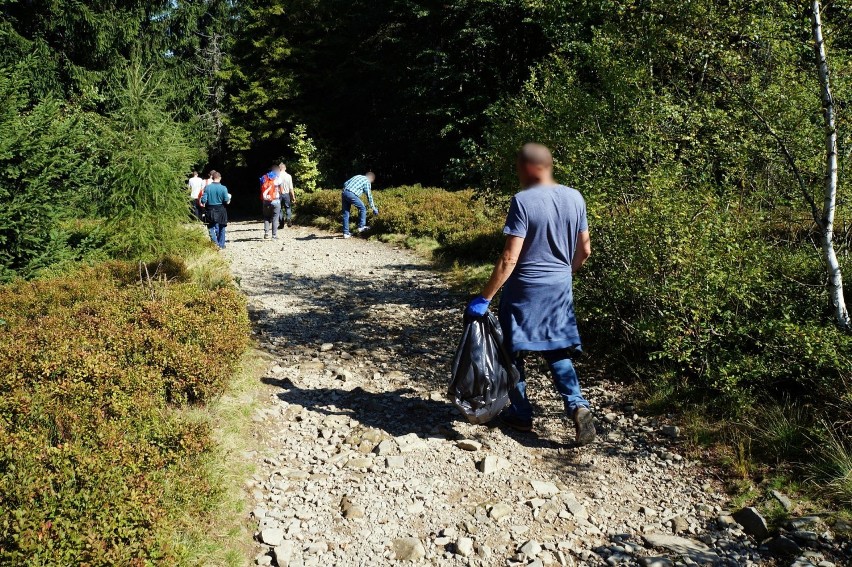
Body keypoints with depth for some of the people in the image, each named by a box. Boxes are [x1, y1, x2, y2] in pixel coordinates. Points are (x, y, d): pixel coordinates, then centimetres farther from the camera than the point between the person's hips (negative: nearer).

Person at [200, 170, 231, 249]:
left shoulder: (207, 187, -8)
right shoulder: (223, 188, -11)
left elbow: (203, 200, -10)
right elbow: (227, 201, -11)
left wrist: (203, 204, 12)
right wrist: (229, 197, 10)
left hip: (210, 211, 0)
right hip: (221, 211, 0)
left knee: (212, 228, 7)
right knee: (221, 229, 16)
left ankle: (215, 243, -11)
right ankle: (221, 245, 23)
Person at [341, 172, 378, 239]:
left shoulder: (358, 176, 28)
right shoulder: (367, 182, 7)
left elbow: (345, 184, 22)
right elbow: (369, 196, 7)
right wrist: (373, 208, 13)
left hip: (344, 193, 7)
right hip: (352, 194, -7)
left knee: (346, 213, 10)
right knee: (362, 208, 10)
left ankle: (346, 233, 12)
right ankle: (361, 227, 8)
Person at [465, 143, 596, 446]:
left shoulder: (523, 201, -17)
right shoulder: (575, 198, 1)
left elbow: (510, 258, -21)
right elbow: (584, 250, 8)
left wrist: (484, 299, -17)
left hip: (526, 289, -5)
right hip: (561, 288, 6)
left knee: (513, 351, 13)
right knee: (558, 351, 18)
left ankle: (521, 414, 24)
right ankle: (577, 406, 0)